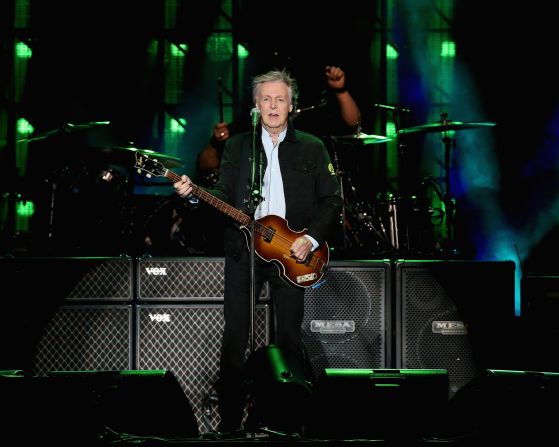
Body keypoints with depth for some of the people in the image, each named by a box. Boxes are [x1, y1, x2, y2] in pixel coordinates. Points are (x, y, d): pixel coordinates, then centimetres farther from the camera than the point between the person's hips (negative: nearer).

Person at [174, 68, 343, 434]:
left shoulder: (312, 148, 6)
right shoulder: (237, 146, 10)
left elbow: (332, 200, 5)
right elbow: (225, 197, 6)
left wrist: (312, 238, -7)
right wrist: (194, 194, -13)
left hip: (291, 254, -1)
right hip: (243, 252, 1)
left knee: (290, 338, 2)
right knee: (234, 338, 0)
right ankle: (229, 420, 6)